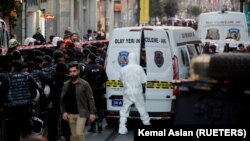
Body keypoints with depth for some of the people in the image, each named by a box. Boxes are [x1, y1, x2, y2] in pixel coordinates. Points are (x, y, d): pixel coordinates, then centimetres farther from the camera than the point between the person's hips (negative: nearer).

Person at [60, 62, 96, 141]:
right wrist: (64, 112, -1)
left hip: (81, 114, -4)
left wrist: (92, 112, -10)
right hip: (70, 114, 4)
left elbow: (90, 99, -5)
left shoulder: (84, 84, -5)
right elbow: (63, 99, 9)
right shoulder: (66, 85, 6)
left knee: (79, 134, -13)